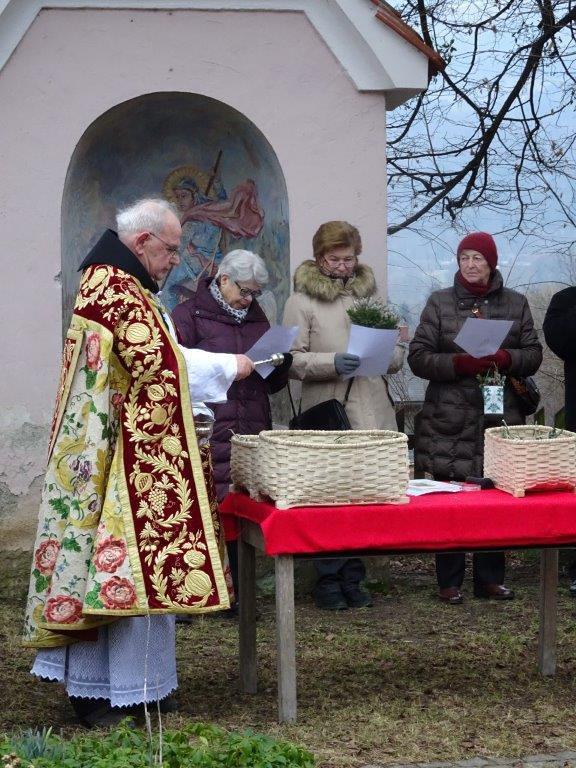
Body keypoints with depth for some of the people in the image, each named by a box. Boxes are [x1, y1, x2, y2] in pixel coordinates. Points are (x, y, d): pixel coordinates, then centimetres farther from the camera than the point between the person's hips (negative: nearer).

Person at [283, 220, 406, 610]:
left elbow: (399, 352, 17)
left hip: (373, 414, 4)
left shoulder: (371, 294, 15)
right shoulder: (302, 301, 1)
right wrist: (331, 363, -21)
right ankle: (328, 581, 9)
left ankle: (352, 579, 17)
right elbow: (292, 360, -6)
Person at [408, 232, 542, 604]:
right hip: (450, 421, -2)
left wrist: (505, 359, -14)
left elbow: (533, 354, 7)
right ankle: (449, 582, 8)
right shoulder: (440, 303, 5)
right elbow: (418, 357, -1)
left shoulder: (516, 303, 10)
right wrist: (460, 364, -16)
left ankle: (491, 577, 15)